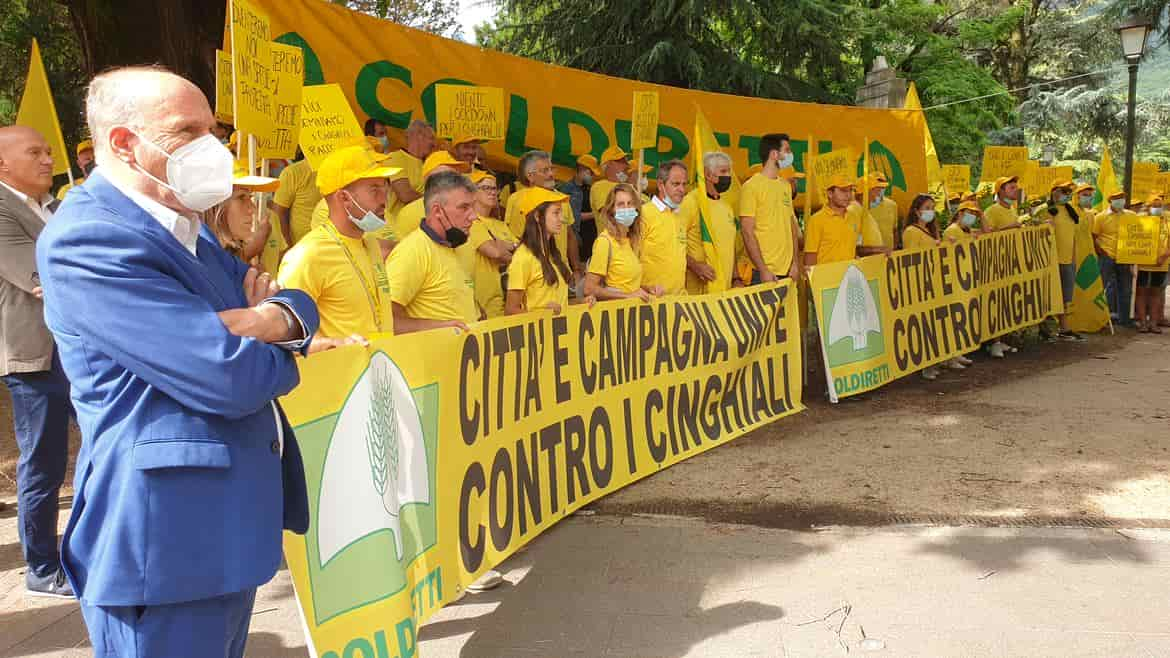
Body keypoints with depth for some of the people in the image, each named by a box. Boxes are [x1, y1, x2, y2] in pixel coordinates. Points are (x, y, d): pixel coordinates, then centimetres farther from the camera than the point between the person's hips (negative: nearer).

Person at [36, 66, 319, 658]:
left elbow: (301, 305, 11)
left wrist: (275, 319, -13)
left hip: (228, 522, 9)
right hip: (166, 540, -9)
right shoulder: (88, 238, -19)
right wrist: (270, 342, -3)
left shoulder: (188, 229, 13)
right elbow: (233, 379, -26)